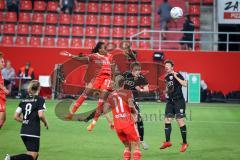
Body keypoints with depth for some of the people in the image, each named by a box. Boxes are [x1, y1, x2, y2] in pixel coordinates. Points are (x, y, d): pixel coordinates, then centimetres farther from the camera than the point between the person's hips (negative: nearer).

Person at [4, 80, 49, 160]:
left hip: (23, 132, 7)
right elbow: (40, 115, -16)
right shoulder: (40, 99, -6)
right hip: (34, 132, -7)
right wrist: (46, 123, 2)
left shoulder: (24, 100, 11)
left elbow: (16, 116, 8)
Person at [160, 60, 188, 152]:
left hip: (179, 101, -7)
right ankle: (167, 142, 12)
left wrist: (176, 76, -27)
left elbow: (185, 84, -26)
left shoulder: (177, 75, -10)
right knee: (167, 120, 3)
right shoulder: (166, 77, 11)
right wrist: (167, 91, 9)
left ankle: (185, 143, 7)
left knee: (180, 121, -5)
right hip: (170, 101, 7)